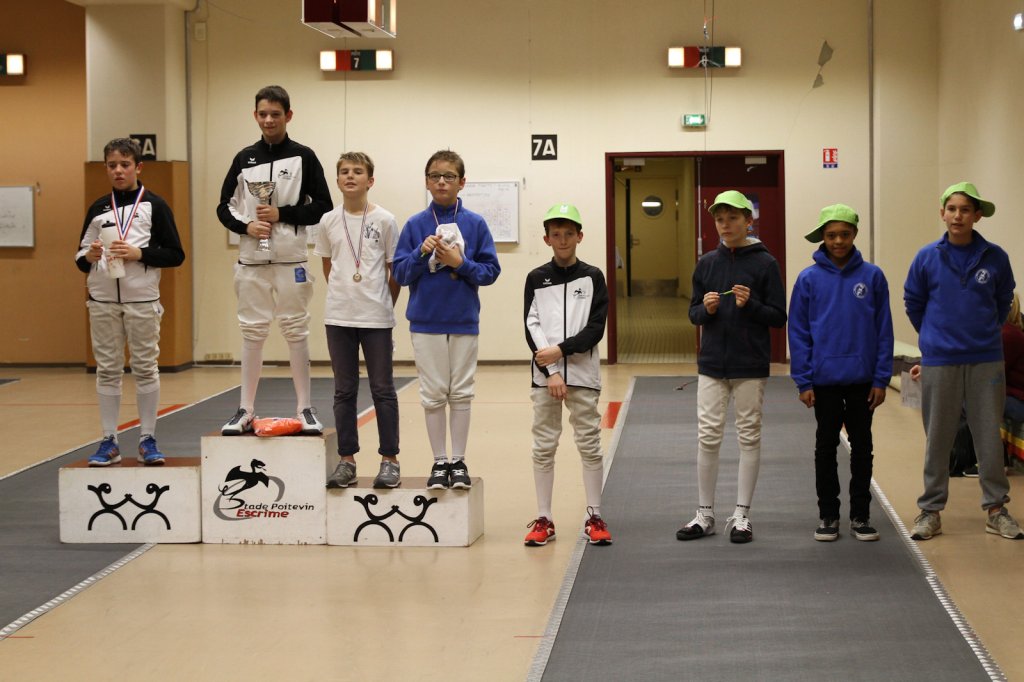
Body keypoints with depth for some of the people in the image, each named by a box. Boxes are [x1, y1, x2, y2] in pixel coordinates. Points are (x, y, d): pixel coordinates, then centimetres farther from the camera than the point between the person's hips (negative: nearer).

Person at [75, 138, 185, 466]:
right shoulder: (98, 208, 9)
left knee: (145, 368, 4)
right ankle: (109, 442, 13)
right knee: (107, 369, 6)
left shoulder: (154, 205, 0)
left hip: (142, 299, -3)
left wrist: (139, 253, -14)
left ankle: (148, 440, 13)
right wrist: (89, 257, -11)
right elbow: (80, 257, 11)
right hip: (102, 299, 3)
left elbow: (175, 254, -2)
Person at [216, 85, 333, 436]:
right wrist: (246, 226, -7)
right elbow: (224, 207, 11)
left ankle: (305, 409, 9)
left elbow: (322, 206, -1)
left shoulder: (303, 157, 1)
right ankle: (245, 410, 12)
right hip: (251, 260, 2)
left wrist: (282, 214, -11)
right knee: (252, 332, 7)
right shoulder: (244, 158, 8)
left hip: (290, 260, -2)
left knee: (296, 331, 2)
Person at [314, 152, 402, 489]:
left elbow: (394, 269, 2)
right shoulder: (328, 221, 4)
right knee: (344, 391, 8)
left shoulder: (384, 221, -4)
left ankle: (389, 460, 9)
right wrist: (344, 296, 9)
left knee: (383, 390, 3)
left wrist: (385, 305, 3)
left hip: (376, 318, -3)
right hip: (339, 317, 3)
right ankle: (346, 461, 15)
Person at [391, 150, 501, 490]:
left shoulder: (475, 224, 0)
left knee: (461, 394, 6)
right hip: (426, 322, 0)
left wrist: (461, 263, -15)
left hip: (464, 322, 0)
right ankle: (439, 462, 15)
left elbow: (490, 271, 0)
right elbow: (400, 273, 1)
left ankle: (459, 461, 16)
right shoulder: (415, 225, 1)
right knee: (433, 395, 5)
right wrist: (422, 252, -15)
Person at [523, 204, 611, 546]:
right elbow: (532, 328, -2)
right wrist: (551, 371, -11)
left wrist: (561, 351, -15)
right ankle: (543, 520, 10)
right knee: (543, 446, 4)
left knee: (589, 444, 2)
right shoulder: (536, 279, 5)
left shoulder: (592, 277, 3)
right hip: (544, 375, 1)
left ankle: (594, 518, 9)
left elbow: (595, 329, -4)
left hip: (582, 375, -1)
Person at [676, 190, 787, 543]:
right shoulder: (706, 263, 7)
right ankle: (704, 514, 12)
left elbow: (779, 316, -3)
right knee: (707, 437, 3)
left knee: (749, 437, 4)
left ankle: (741, 515, 12)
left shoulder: (765, 263, -3)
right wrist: (706, 309, -10)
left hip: (751, 367, -3)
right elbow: (693, 314, 12)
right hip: (712, 364, 3)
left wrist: (750, 305, -19)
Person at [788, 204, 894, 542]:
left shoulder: (872, 276, -2)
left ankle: (860, 514, 20)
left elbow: (883, 330, -1)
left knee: (861, 446, 9)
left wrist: (881, 378, -5)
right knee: (826, 446, 9)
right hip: (824, 379, 0)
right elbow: (798, 333, -2)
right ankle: (828, 515, 19)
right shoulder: (809, 279, -3)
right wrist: (803, 381, -6)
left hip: (863, 378, 0)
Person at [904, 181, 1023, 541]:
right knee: (937, 439, 7)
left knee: (989, 436, 5)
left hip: (985, 360, 0)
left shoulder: (994, 257, -2)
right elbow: (913, 303, 10)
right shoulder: (927, 258, -3)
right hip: (939, 362, 0)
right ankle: (930, 510, 14)